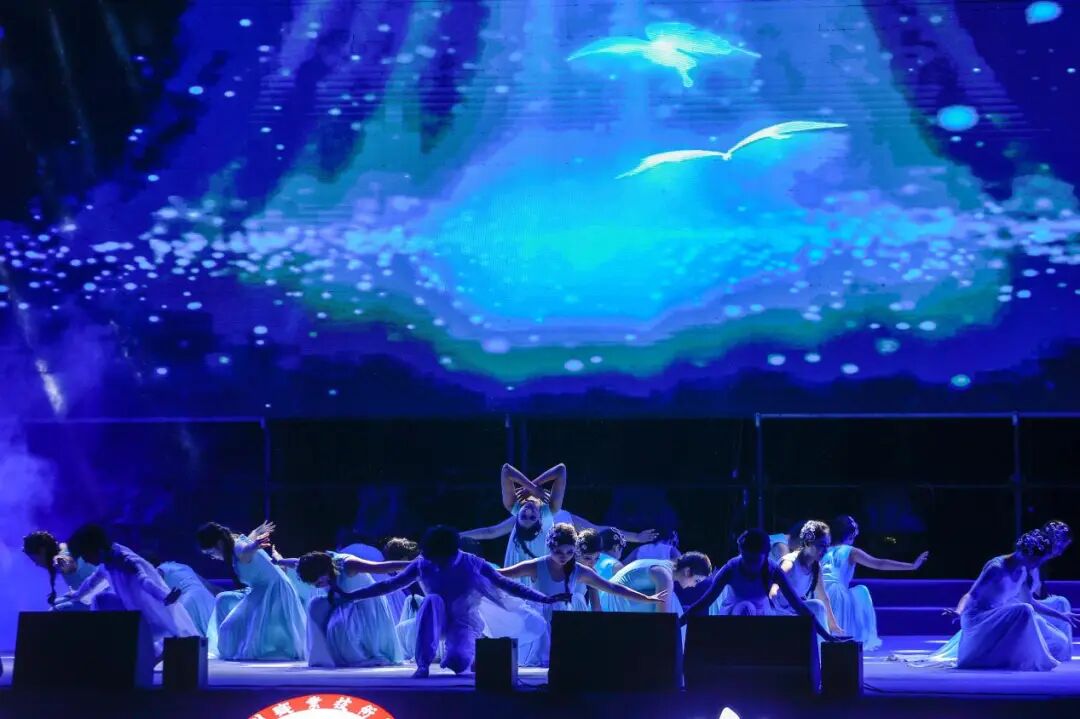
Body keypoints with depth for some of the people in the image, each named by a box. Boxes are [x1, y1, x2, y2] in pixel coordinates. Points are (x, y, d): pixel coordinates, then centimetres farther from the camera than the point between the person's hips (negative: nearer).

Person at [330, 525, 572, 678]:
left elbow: (508, 585, -8)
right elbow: (389, 585, -3)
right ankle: (423, 664, -31)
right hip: (437, 621, 2)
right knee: (431, 600, -34)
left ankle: (466, 655, 6)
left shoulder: (473, 564, -9)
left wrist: (546, 600, -16)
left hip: (463, 624, -2)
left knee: (457, 662, -35)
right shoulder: (423, 564, -6)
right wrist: (349, 596, -10)